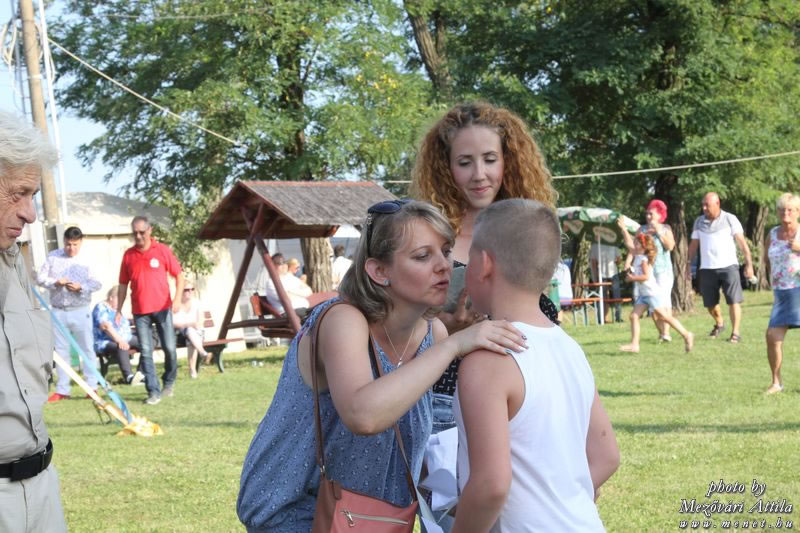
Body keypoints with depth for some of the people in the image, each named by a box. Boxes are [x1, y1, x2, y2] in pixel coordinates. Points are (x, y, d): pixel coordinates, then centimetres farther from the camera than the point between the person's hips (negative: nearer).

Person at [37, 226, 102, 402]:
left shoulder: (86, 262, -1)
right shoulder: (53, 257, 4)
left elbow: (97, 283, -4)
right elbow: (40, 277, 2)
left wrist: (81, 287, -21)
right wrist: (55, 283, -16)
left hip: (80, 311, -2)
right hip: (58, 311, 2)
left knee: (87, 349, 1)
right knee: (61, 350, 8)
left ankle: (92, 386, 8)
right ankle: (62, 390, 13)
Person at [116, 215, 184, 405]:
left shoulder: (162, 250, 1)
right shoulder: (128, 255, 7)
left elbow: (179, 275, 4)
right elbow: (123, 284, 13)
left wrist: (177, 298, -10)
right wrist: (119, 310, 9)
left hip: (162, 308, -2)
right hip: (140, 311, 2)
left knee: (169, 348, -2)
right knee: (146, 352, -3)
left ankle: (169, 381, 22)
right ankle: (153, 391, 0)